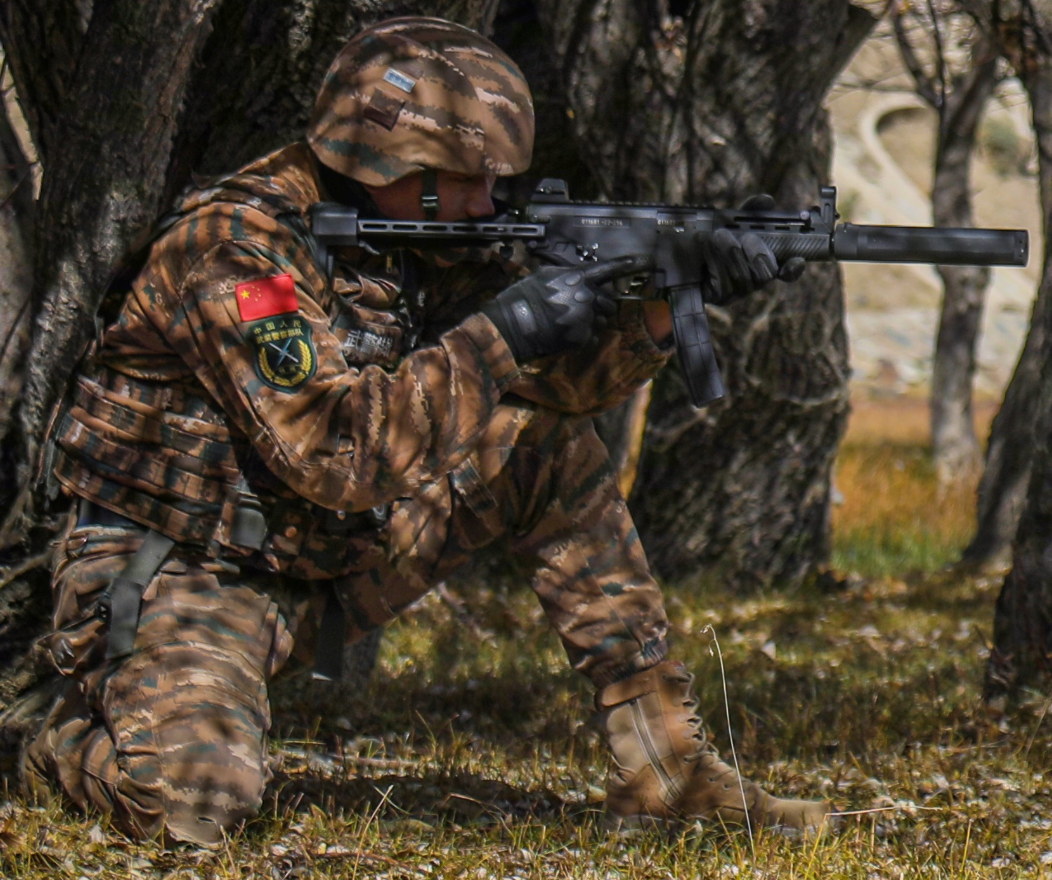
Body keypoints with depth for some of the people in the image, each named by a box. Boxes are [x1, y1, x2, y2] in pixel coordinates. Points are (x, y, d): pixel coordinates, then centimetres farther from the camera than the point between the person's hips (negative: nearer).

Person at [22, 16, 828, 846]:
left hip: (327, 565, 8)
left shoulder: (429, 243, 0)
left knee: (554, 451, 0)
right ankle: (87, 729, 4)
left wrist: (662, 298, -16)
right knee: (190, 796, -34)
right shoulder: (234, 242, -24)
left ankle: (666, 767, 3)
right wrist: (500, 335, -32)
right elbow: (328, 446, -34)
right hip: (178, 577, -8)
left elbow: (555, 381, 2)